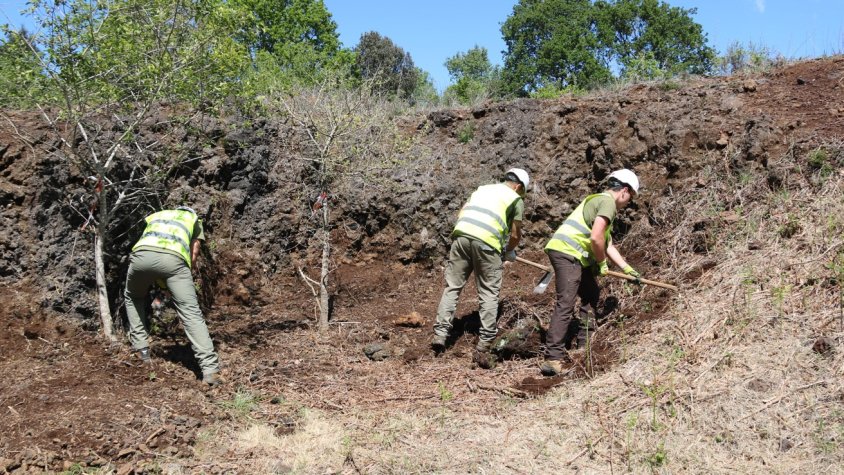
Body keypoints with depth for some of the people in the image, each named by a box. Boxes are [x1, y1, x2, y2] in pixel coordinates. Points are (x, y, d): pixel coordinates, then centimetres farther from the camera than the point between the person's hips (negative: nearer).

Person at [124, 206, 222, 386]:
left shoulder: (155, 215, 42)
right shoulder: (193, 219, 36)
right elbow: (194, 252, 26)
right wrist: (180, 280, 33)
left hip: (142, 254, 2)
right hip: (173, 258, -2)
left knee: (133, 297, 32)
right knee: (191, 313, -4)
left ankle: (141, 350, 26)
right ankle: (210, 369, -16)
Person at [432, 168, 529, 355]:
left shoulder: (483, 188, 29)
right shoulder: (516, 199, 15)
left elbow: (461, 214, 21)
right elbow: (515, 234, 14)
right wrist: (509, 251, 32)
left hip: (461, 233, 4)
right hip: (486, 241, -4)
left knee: (452, 286, 10)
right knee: (489, 292, 7)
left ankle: (440, 333, 4)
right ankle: (486, 340, 7)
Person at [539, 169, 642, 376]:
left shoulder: (598, 201, 26)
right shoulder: (608, 202, -7)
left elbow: (607, 244, 29)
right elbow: (595, 238, -19)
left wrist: (628, 269, 30)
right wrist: (601, 263, -2)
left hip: (576, 256, 11)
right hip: (566, 252, -11)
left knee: (591, 294, 22)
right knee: (566, 303, -15)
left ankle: (584, 343, 30)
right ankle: (553, 357, -18)